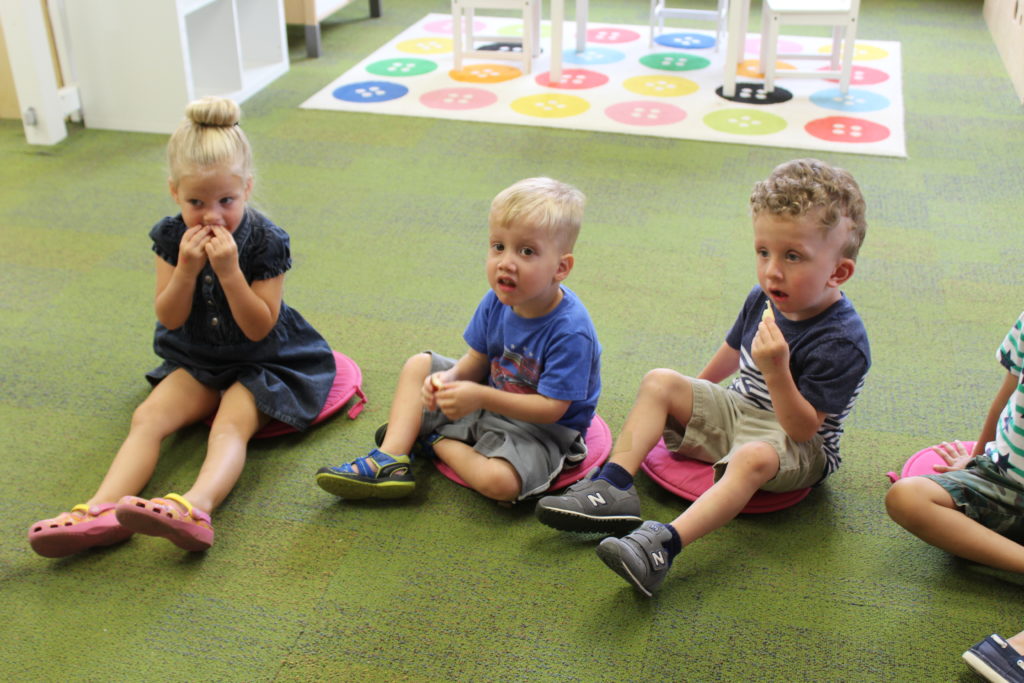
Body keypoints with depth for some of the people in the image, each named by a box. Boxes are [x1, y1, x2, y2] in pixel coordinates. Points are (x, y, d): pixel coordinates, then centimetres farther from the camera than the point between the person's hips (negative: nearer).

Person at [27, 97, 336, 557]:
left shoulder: (265, 241, -16)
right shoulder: (172, 237, -5)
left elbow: (259, 328, -18)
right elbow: (169, 319, -6)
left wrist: (228, 270, -30)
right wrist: (187, 268, -23)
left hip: (261, 361, -5)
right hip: (196, 357, 5)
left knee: (231, 424, -31)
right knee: (148, 416, -18)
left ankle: (195, 507, -57)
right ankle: (102, 510, -35)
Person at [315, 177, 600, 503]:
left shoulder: (571, 330, -29)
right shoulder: (496, 301, -9)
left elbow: (552, 407, -27)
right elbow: (477, 361, 2)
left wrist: (481, 396, -31)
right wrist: (450, 378, -21)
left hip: (542, 430, -7)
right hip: (489, 399, 7)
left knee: (498, 480, -35)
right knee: (418, 365, 5)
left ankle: (436, 441, -5)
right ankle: (391, 457, -8)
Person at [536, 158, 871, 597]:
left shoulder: (842, 342, -25)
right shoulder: (763, 300, -2)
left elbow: (803, 429, -27)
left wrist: (776, 371, -42)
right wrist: (693, 393, 29)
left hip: (799, 446, -8)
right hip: (738, 411, 8)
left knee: (753, 458, -40)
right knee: (659, 382, -4)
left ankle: (665, 543, -56)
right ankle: (613, 486, -20)